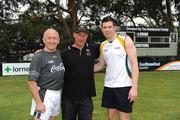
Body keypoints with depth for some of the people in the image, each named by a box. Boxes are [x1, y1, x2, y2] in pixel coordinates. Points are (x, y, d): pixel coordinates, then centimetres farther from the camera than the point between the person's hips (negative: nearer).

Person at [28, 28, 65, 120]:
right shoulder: (39, 56, -12)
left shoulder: (59, 53, 7)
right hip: (44, 94, -6)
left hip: (57, 94, 7)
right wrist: (38, 102, -20)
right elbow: (31, 81, -16)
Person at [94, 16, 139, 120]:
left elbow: (134, 64, -11)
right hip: (108, 86, 5)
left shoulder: (125, 40, -7)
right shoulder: (103, 45, 9)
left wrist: (134, 87, -17)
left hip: (124, 86, -5)